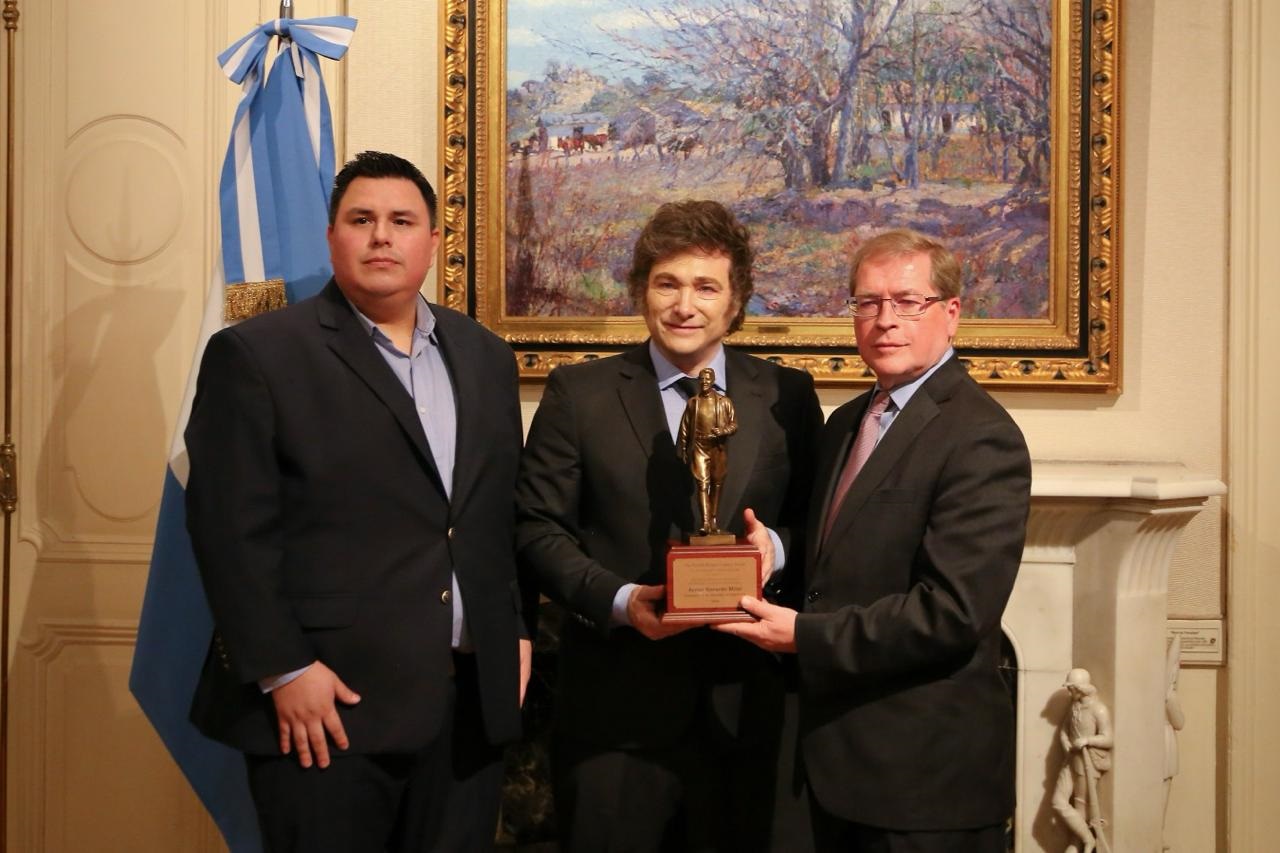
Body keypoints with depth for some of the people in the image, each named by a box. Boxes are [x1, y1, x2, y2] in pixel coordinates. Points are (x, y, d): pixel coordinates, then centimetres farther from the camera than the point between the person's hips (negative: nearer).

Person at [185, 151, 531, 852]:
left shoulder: (485, 357, 13)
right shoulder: (256, 354, -4)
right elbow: (231, 527, -10)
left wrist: (518, 632, 10)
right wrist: (283, 669, -14)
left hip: (472, 698, 5)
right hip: (331, 699, -5)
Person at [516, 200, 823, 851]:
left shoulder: (788, 397, 5)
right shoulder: (578, 393, 0)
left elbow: (814, 520, 10)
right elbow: (537, 527, -2)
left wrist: (778, 546, -13)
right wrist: (618, 599, -16)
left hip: (744, 708, 2)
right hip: (615, 711, -1)